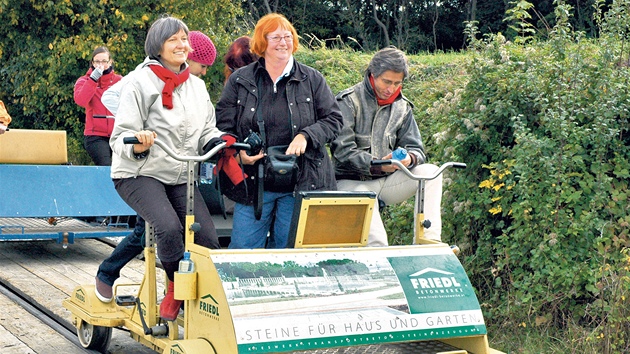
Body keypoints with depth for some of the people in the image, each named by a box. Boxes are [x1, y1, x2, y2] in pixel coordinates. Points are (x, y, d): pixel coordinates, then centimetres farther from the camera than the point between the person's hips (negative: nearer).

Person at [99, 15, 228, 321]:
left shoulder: (197, 85, 12)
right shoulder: (140, 83, -6)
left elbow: (207, 132, 14)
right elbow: (120, 139, -10)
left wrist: (221, 141, -9)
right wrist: (138, 143, -33)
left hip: (182, 177, 5)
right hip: (139, 174, -5)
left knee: (207, 238, -13)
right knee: (169, 227, -30)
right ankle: (177, 288, -5)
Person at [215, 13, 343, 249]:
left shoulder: (312, 80, 5)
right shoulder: (239, 81, 5)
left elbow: (333, 120, 5)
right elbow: (223, 126, 6)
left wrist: (306, 136, -13)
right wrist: (238, 153, -13)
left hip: (302, 183, 0)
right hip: (253, 183, 0)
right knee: (243, 249, 1)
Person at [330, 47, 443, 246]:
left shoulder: (402, 106, 9)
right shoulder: (349, 102, -7)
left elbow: (416, 148, 6)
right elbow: (342, 150, -16)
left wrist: (410, 158, -21)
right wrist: (377, 165, -29)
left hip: (387, 182, 5)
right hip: (353, 183, -5)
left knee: (431, 172, -20)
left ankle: (430, 239, -24)